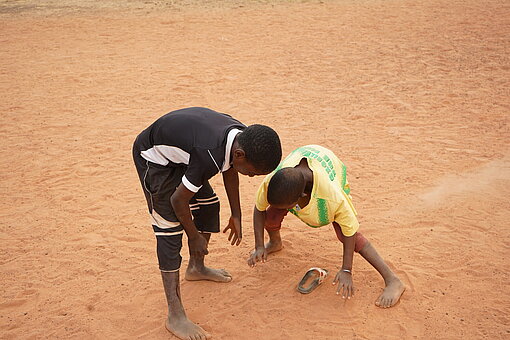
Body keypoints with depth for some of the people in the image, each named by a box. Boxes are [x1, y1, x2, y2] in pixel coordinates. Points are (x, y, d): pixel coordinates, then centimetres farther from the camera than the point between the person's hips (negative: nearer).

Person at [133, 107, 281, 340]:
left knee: (209, 205, 15)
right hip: (153, 156, -9)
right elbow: (179, 199, -27)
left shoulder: (243, 138, -14)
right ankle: (175, 316, -5)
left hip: (179, 152, 9)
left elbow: (229, 169, 7)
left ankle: (197, 268, 38)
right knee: (170, 231, -12)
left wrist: (236, 215, 13)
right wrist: (194, 237, -11)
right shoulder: (209, 155, -39)